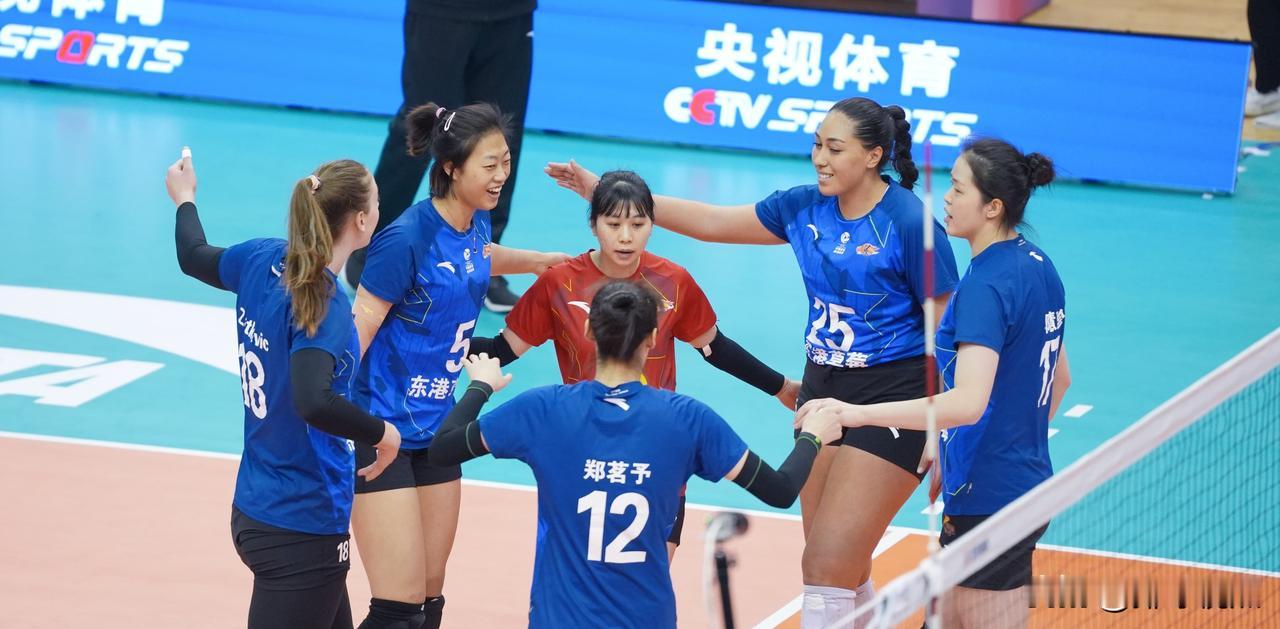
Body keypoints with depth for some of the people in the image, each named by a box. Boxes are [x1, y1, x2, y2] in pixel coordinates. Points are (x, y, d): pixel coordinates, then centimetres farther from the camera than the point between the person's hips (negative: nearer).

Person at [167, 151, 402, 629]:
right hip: (302, 530, -9)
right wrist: (383, 433, -20)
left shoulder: (262, 260, 1)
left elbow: (194, 257, 22)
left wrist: (184, 199, 42)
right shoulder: (322, 303, -22)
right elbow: (314, 403, -36)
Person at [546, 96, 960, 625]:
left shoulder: (910, 223, -15)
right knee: (842, 571, 10)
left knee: (827, 568, -11)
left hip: (892, 402, -7)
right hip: (823, 389, 7)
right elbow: (712, 222, 12)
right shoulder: (805, 208, 4)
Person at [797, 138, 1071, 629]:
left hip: (989, 499, -10)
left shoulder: (986, 285, -20)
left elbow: (968, 402, -32)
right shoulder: (1038, 265, 9)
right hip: (1028, 483, 10)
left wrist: (858, 412, -34)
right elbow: (1060, 378, 20)